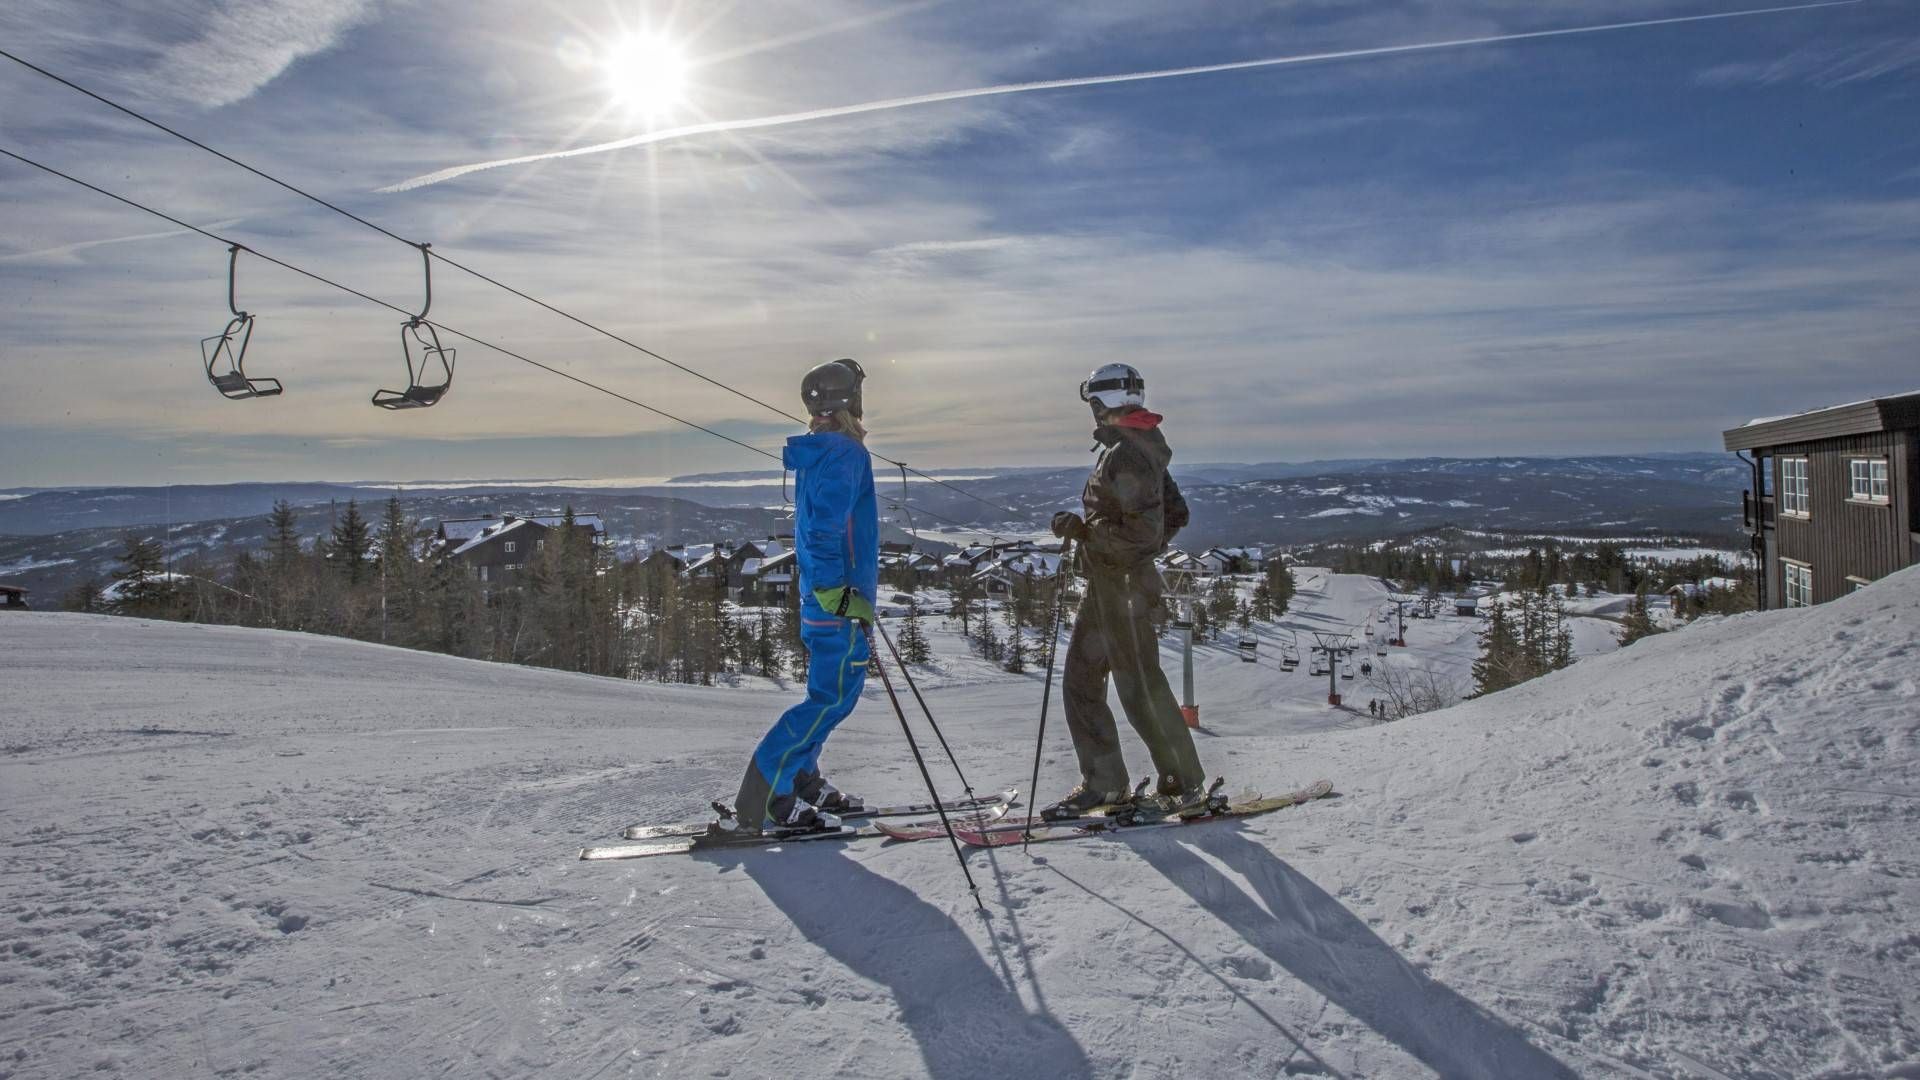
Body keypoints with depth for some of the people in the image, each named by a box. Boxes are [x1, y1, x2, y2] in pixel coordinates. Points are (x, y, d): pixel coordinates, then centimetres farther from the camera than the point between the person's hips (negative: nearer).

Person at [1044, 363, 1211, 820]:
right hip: (1109, 585, 10)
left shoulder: (1125, 454, -18)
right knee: (1080, 679, 11)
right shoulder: (1142, 449, 14)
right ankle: (1102, 781, 17)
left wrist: (1082, 530, -20)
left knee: (1141, 687, -1)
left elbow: (1142, 530, -24)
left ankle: (1186, 783, 11)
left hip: (1122, 586, -10)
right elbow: (1176, 514, 20)